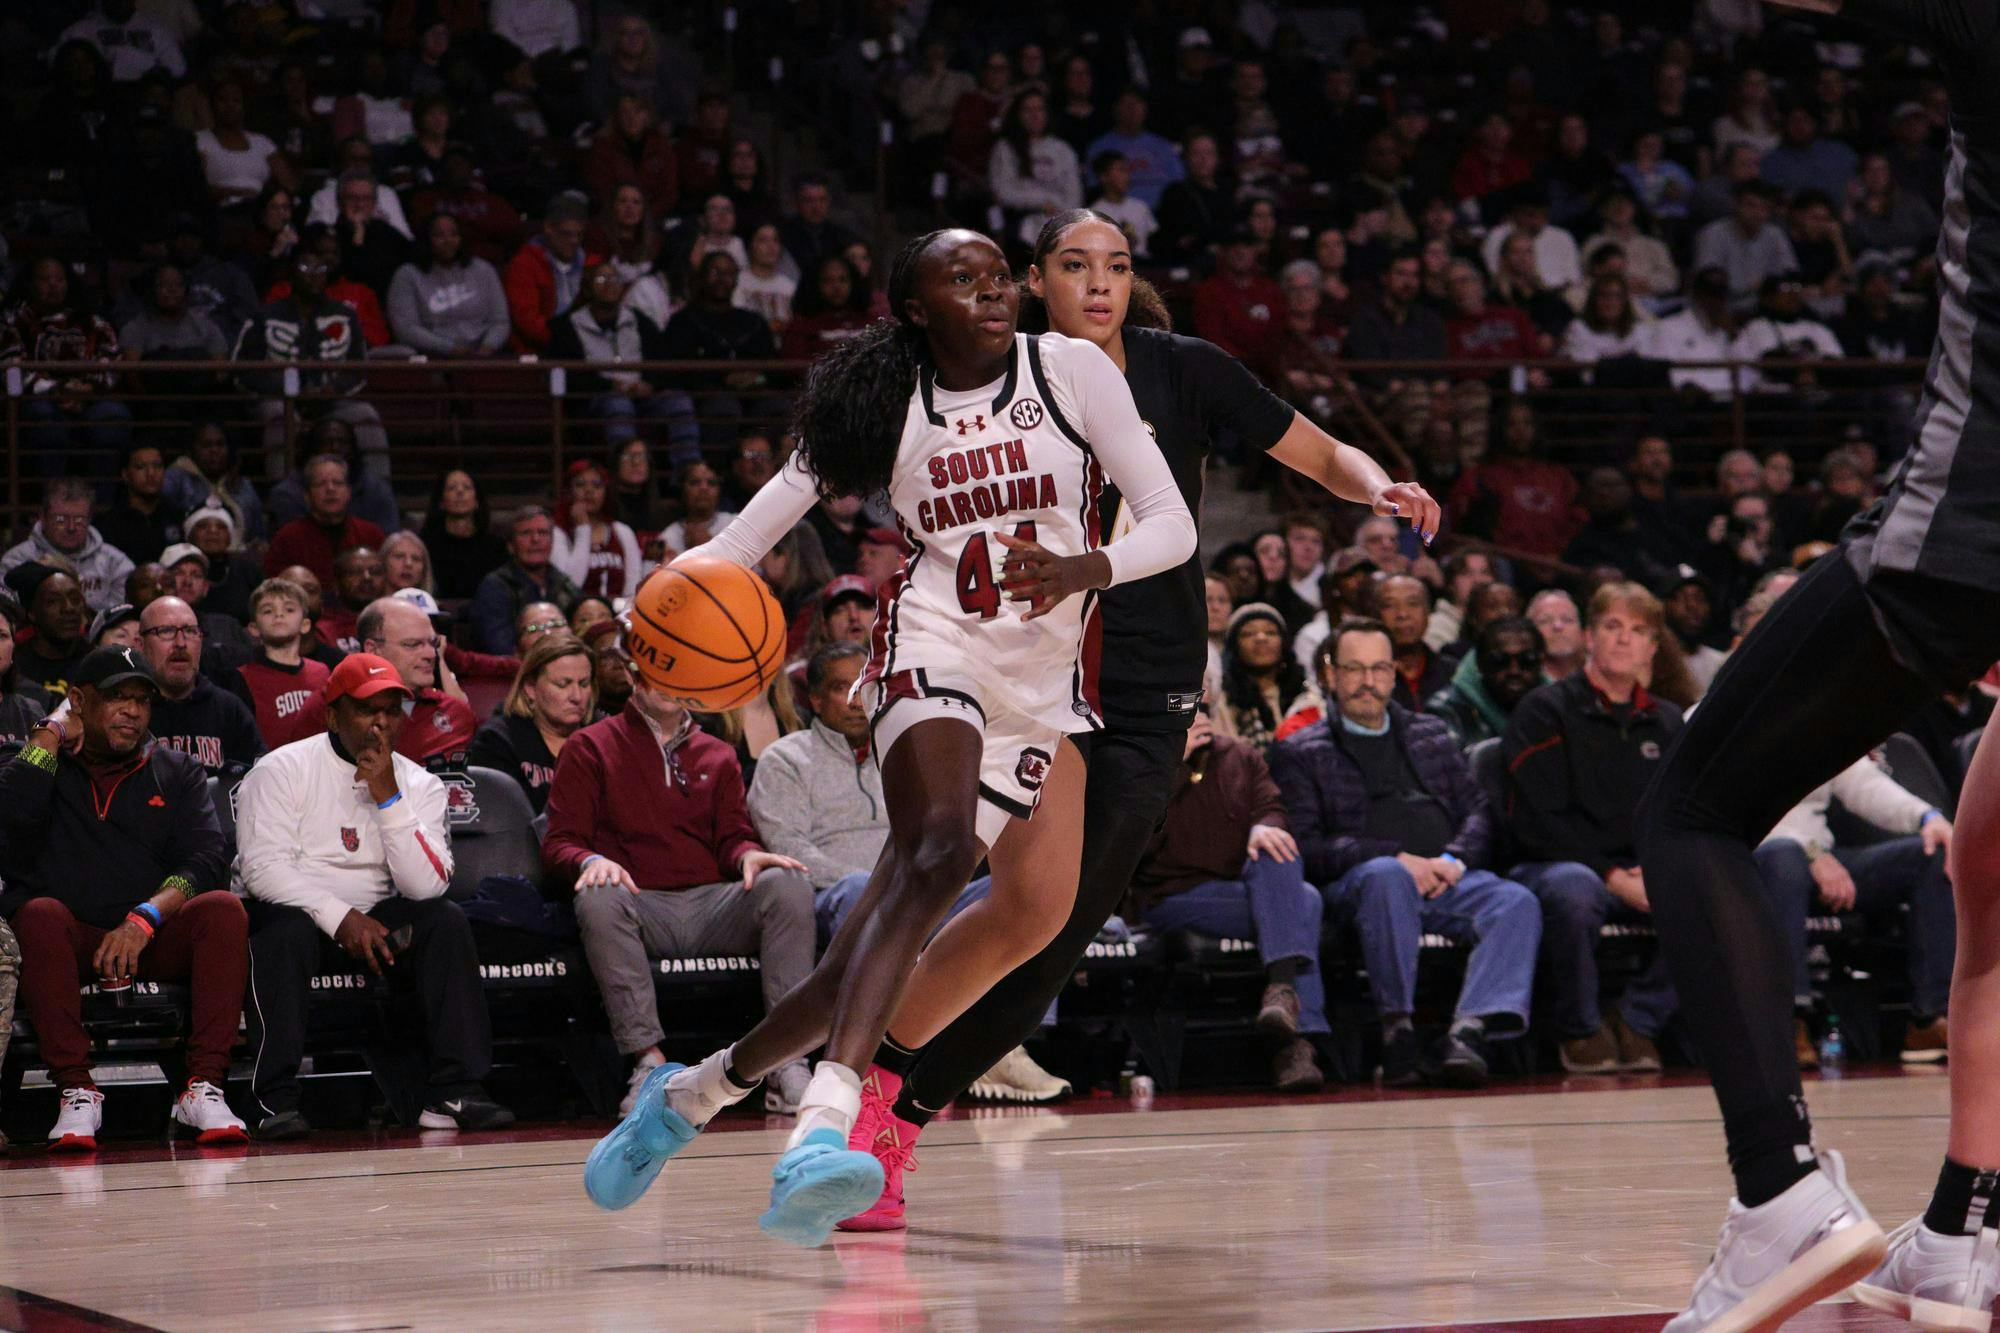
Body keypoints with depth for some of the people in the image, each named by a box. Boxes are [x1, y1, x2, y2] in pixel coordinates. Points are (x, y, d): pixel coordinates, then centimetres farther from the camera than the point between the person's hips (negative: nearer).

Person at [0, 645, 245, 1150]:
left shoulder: (176, 772, 15)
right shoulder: (43, 764, 11)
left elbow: (207, 858, -1)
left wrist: (145, 918, -18)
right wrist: (51, 732, -1)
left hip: (155, 941, 1)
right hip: (70, 942, -1)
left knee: (222, 908, -27)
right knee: (40, 914, -34)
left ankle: (204, 1086, -31)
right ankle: (76, 1092, -33)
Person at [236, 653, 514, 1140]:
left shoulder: (419, 785, 5)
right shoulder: (282, 771, -4)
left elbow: (427, 886, -10)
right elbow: (261, 866, -16)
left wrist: (388, 797, -17)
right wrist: (340, 917, -25)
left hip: (376, 920, 3)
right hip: (296, 912, -3)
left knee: (446, 921, -22)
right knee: (286, 928, -36)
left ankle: (454, 1091, -24)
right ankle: (276, 1099, -33)